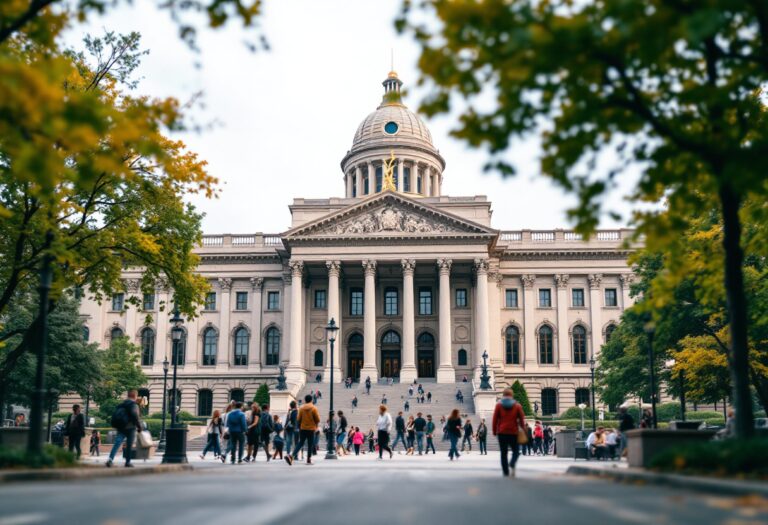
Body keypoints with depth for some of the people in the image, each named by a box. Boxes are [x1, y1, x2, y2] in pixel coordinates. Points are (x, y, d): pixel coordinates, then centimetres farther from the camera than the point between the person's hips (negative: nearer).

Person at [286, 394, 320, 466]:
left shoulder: (301, 408, 0)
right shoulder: (314, 408, -7)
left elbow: (298, 419, 1)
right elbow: (317, 419, -6)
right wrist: (316, 426, 14)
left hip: (303, 428, 3)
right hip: (311, 429, -3)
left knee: (300, 443, 7)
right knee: (310, 445, 7)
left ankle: (292, 456, -11)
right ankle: (309, 460, 9)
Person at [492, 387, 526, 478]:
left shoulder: (498, 405, 1)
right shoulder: (517, 406, 3)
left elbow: (495, 419, -2)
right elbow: (521, 419, 2)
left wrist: (494, 431, 5)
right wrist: (523, 429, 14)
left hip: (502, 432, 0)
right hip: (513, 432, 0)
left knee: (504, 453, 6)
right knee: (516, 451, 12)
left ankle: (505, 472, 2)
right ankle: (512, 465, -14)